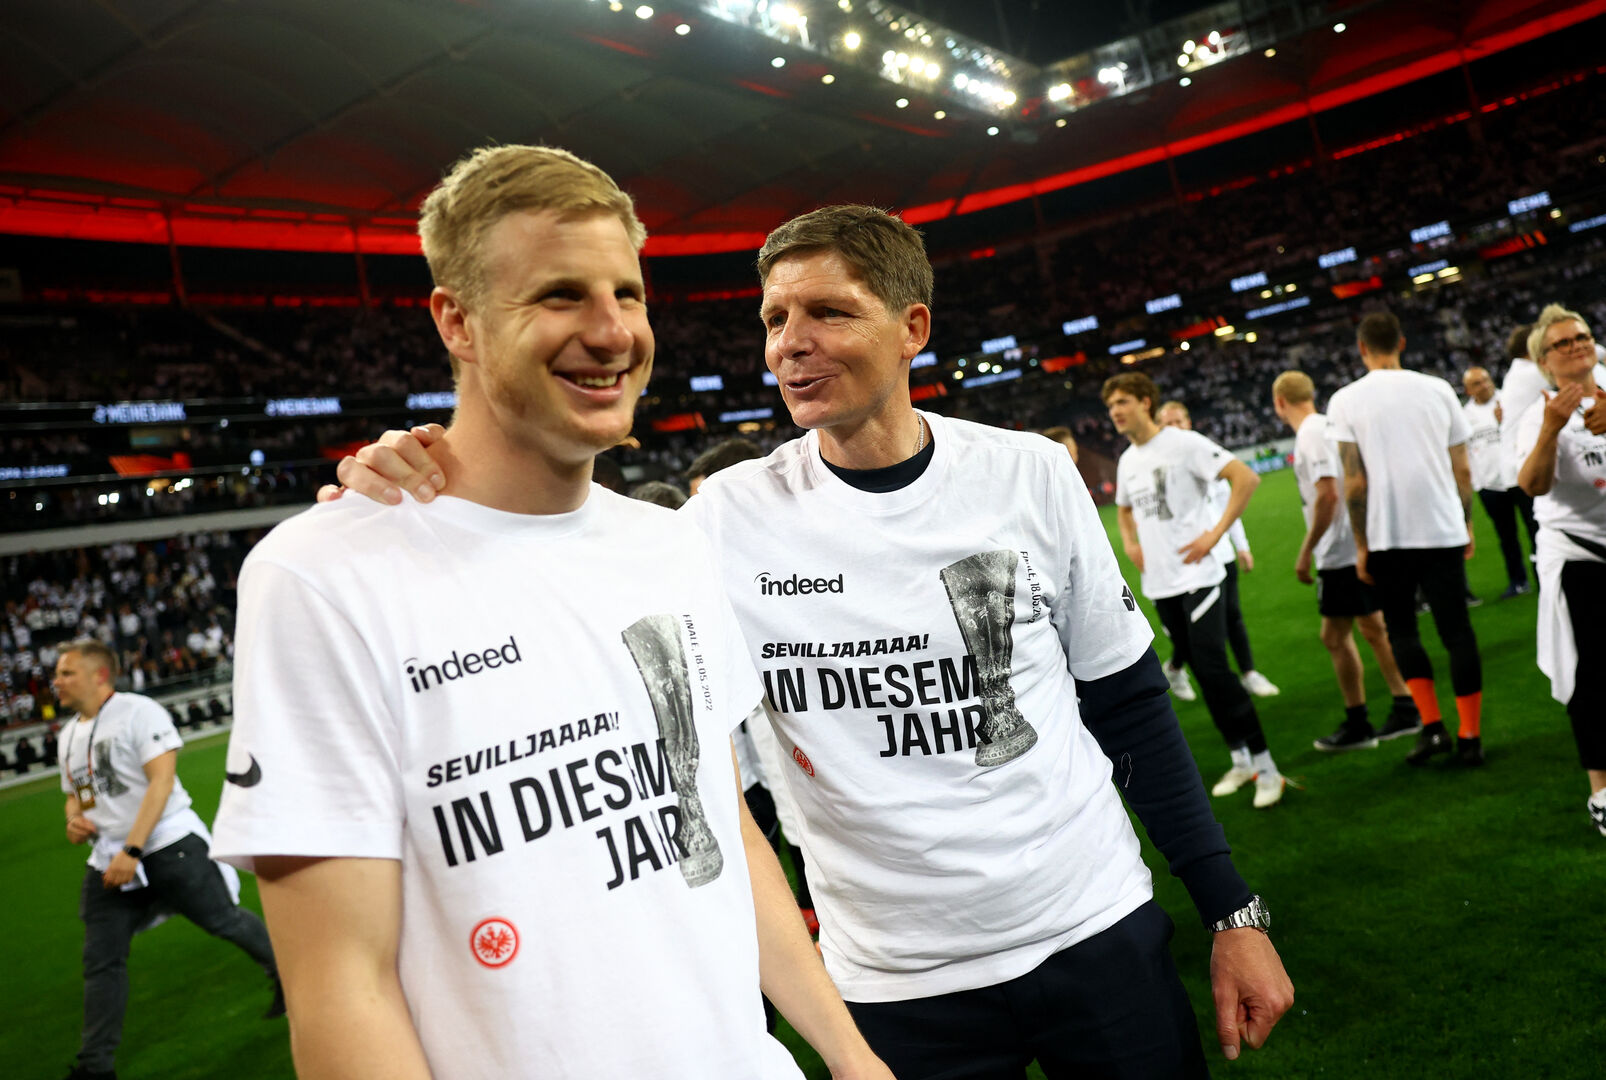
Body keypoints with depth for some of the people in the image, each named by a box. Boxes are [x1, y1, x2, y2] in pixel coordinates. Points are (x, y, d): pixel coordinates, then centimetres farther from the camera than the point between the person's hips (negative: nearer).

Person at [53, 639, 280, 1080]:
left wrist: (132, 851, -22)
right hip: (109, 859, 7)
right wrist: (74, 820, 1)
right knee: (100, 960, 5)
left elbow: (161, 781, -18)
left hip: (168, 845, -7)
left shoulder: (139, 712, -11)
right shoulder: (69, 735, 13)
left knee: (224, 920, 2)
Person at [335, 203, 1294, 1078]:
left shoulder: (1032, 476, -7)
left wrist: (1233, 910, 4)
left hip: (1101, 934, 2)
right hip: (901, 987, -1)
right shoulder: (729, 520, -11)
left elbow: (1128, 702, 2)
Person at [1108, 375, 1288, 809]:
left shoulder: (1183, 443, -9)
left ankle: (1265, 767, -4)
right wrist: (1130, 543, 14)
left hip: (1197, 576, -7)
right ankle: (1240, 759, 21)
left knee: (1213, 667, -14)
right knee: (1203, 673, 10)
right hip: (1159, 583, 7)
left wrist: (1215, 533, -19)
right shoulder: (1127, 460, 13)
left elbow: (1247, 478, -15)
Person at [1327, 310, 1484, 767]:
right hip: (1444, 531, 2)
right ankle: (1470, 736, 10)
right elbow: (1462, 470, 7)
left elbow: (1354, 483, -8)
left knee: (1401, 629, 13)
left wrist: (1361, 546, -1)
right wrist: (1468, 525, 19)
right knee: (1456, 630, 7)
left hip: (1387, 536, -2)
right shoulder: (1437, 389, 4)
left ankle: (1432, 725, 4)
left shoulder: (1345, 400, -4)